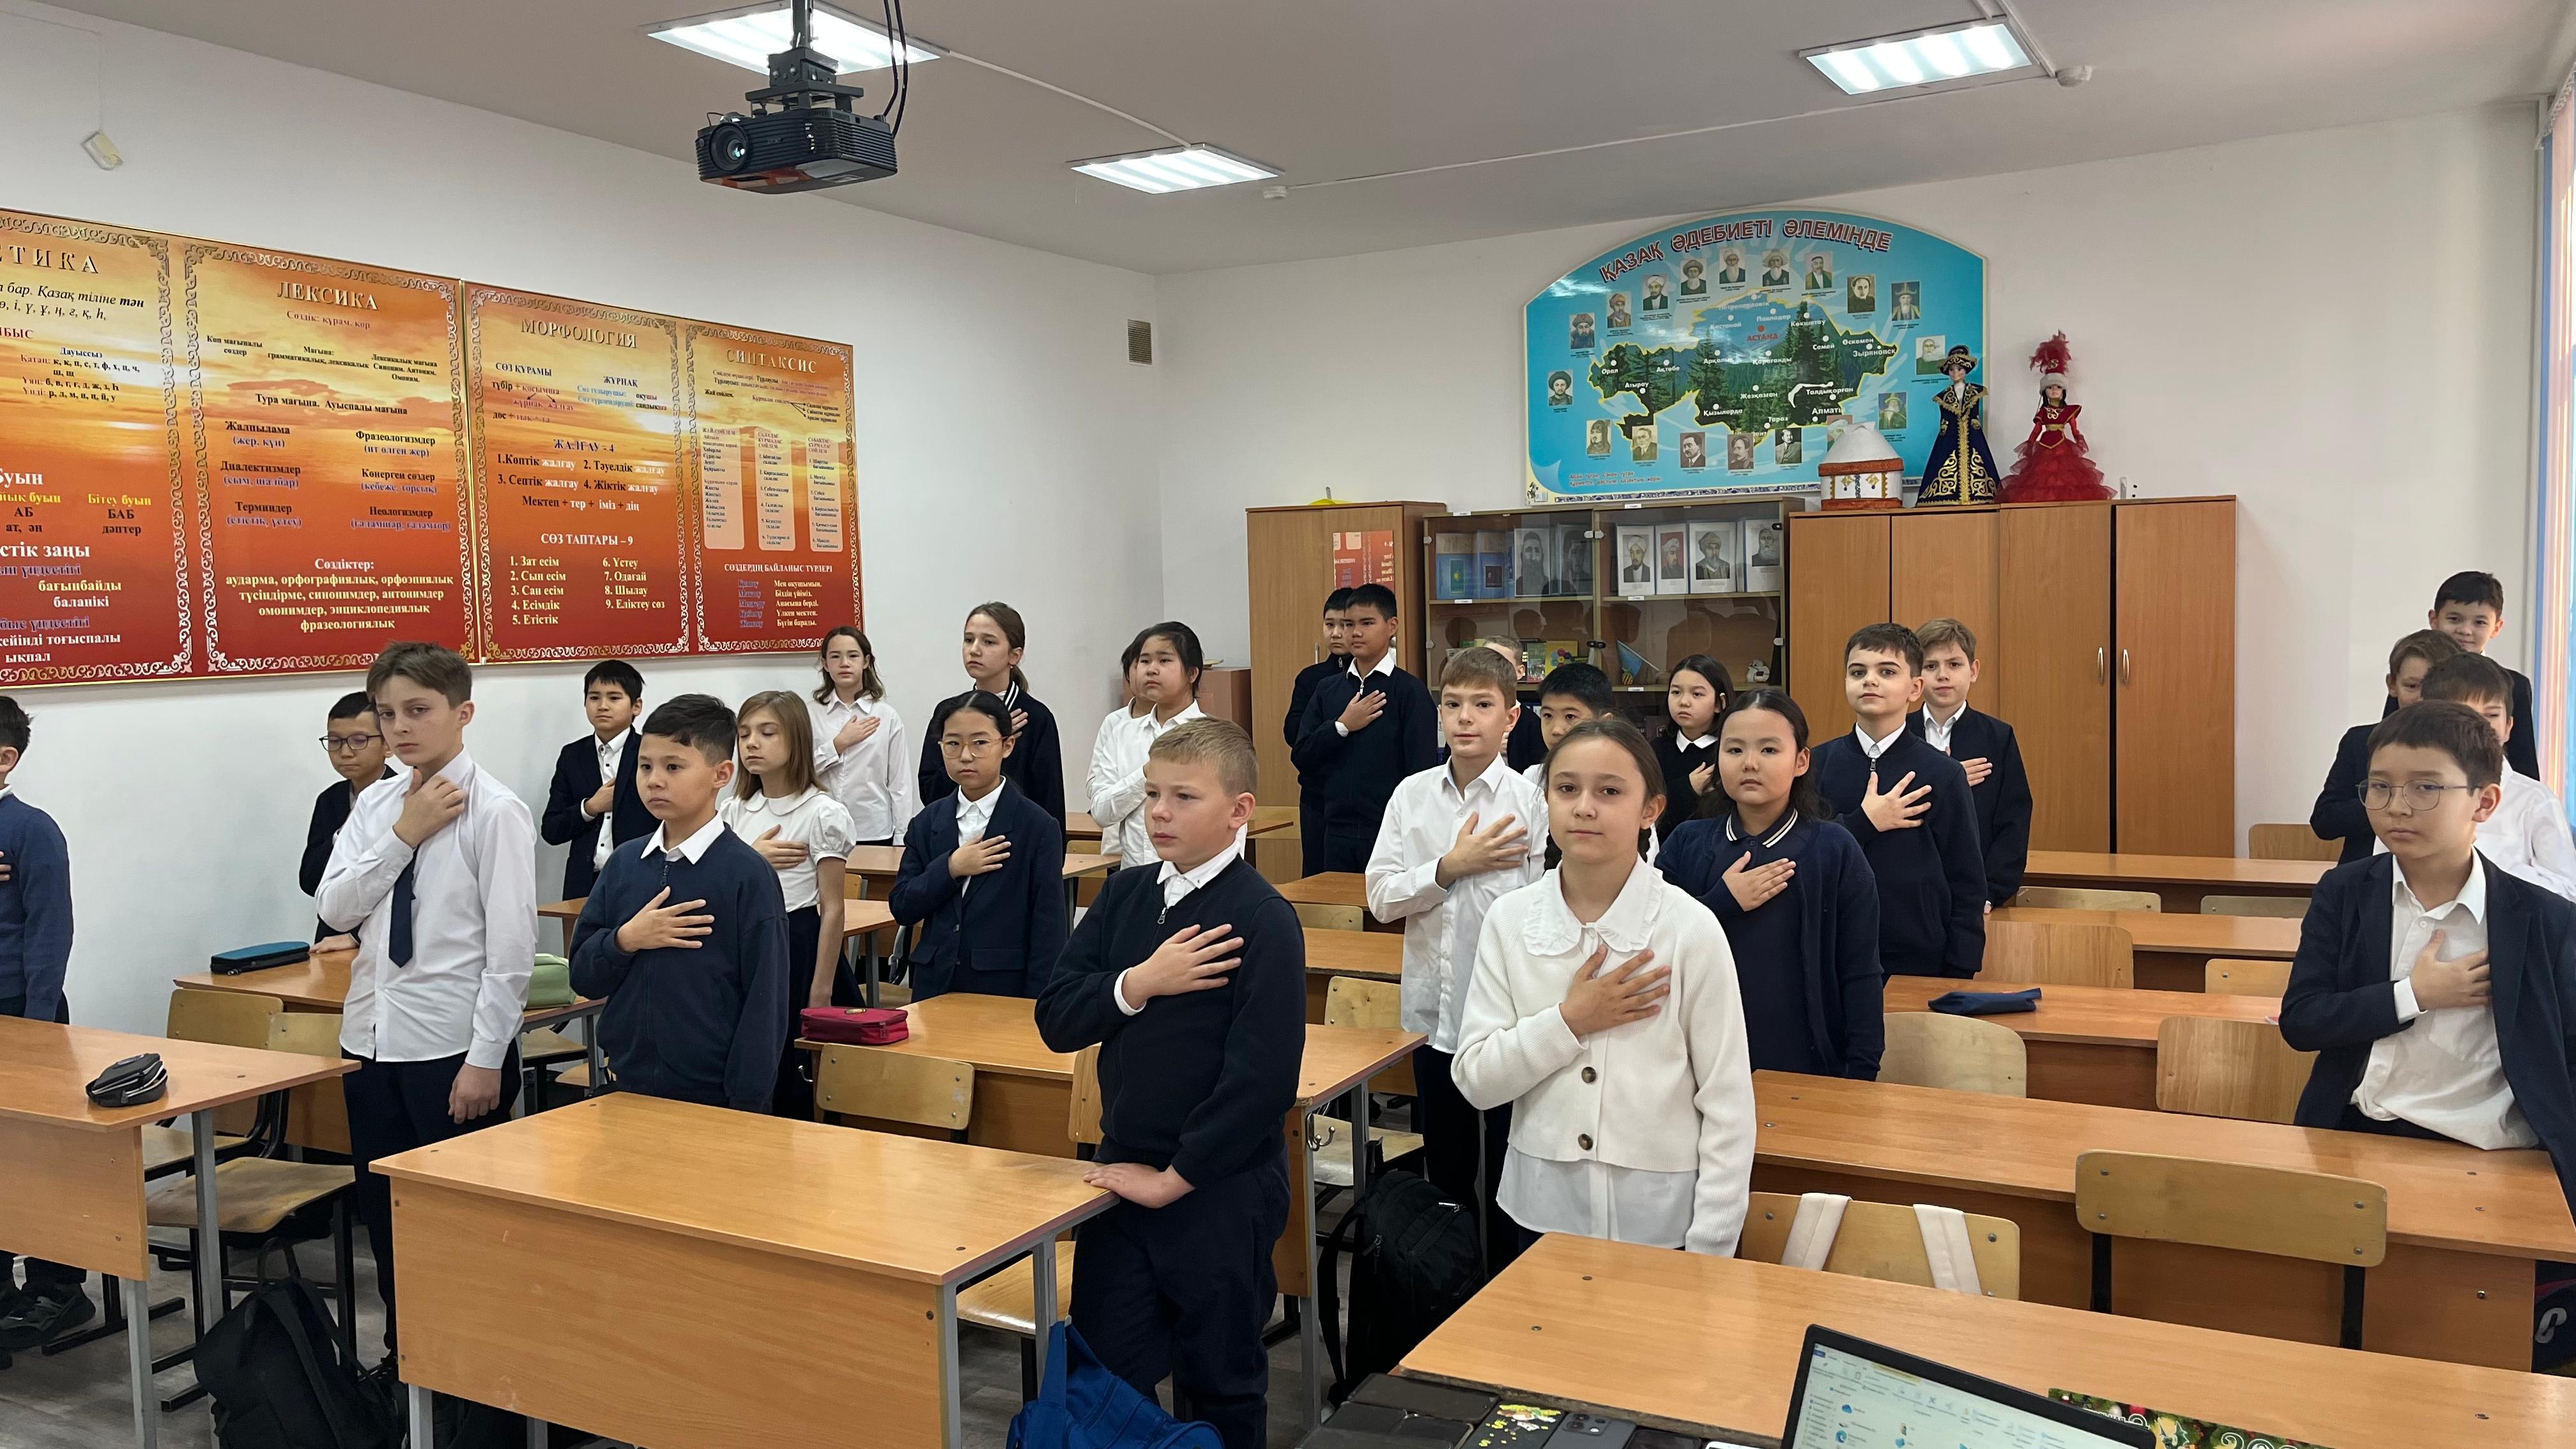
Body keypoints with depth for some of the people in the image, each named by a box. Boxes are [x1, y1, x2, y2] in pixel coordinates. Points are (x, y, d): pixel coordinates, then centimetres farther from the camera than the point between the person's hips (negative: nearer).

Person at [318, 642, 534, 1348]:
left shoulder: (494, 811, -12)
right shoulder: (375, 803, 7)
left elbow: (511, 945, -14)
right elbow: (335, 907, -1)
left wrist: (487, 1059, -16)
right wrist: (404, 834, -11)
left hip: (454, 1051, -6)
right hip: (373, 1042, 6)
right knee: (384, 1212, 17)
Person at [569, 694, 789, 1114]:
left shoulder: (747, 874, -11)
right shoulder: (624, 864, 4)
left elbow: (766, 1001, -11)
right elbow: (583, 977, 7)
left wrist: (746, 1107, -12)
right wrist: (626, 940, -12)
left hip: (714, 1098, -4)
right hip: (629, 1090, 4)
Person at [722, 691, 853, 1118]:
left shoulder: (822, 813, -9)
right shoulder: (733, 810, 8)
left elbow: (832, 910, -10)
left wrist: (820, 993, -13)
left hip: (797, 950, -5)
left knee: (797, 1090, 0)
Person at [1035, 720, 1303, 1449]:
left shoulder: (1262, 920, -16)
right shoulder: (1125, 895, 2)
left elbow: (1262, 1079, -21)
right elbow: (1056, 1018, -1)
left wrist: (1175, 1177, -17)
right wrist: (1139, 984, -18)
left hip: (1219, 1189, -5)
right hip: (1121, 1171, 5)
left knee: (1219, 1386, 13)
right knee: (1103, 1370, 15)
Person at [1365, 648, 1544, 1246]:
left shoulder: (1530, 803, -10)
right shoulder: (1412, 795, 1)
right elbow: (1381, 897, -3)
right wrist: (1451, 868, -16)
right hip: (1434, 1012, 4)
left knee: (1509, 1169, 10)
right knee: (1445, 1167, 19)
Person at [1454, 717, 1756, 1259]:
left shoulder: (1691, 929, -11)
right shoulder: (1509, 920, -5)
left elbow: (1728, 1104, -8)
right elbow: (1474, 1079, -5)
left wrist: (1708, 1254, -9)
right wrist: (1568, 1022, -17)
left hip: (1658, 1218, -2)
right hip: (1541, 1209, 2)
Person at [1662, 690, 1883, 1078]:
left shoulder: (1834, 850, -6)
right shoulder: (1687, 844, -1)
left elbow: (1861, 974, -4)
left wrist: (1863, 1073, -8)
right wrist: (1721, 902, -16)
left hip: (1809, 1067, -1)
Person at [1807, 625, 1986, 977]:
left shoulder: (1943, 774, -3)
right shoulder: (1817, 765, 1)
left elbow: (1967, 886, -1)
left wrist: (1960, 977, -4)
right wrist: (1864, 823, -14)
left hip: (1919, 962, -1)